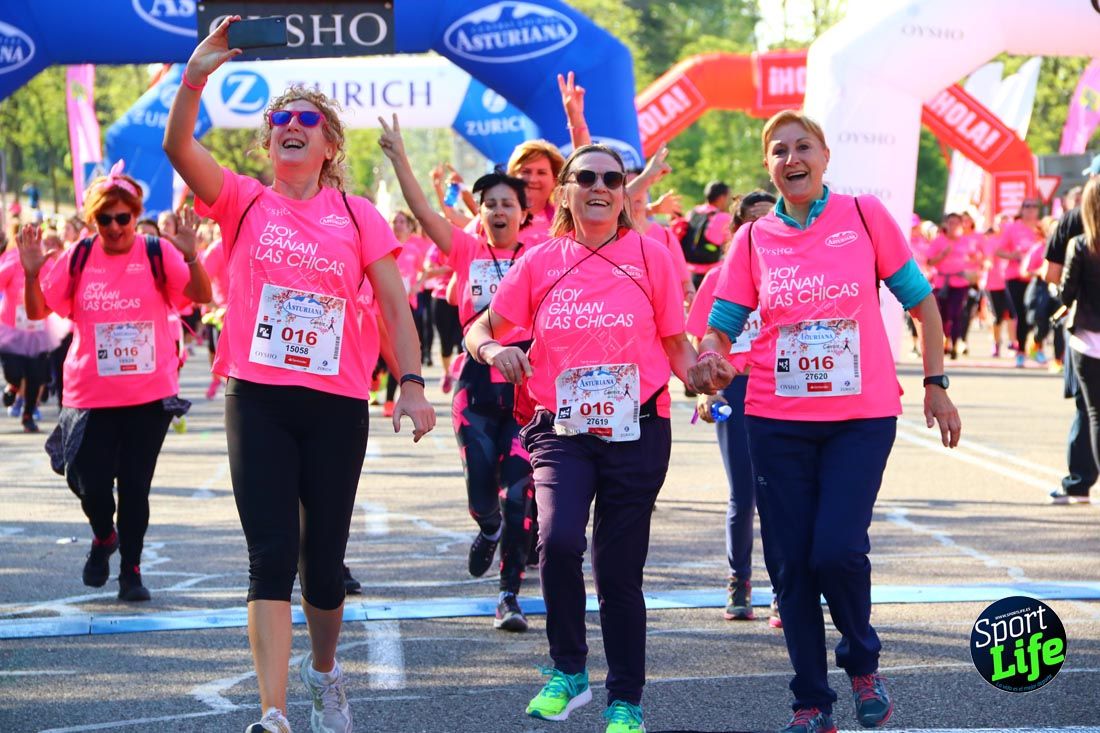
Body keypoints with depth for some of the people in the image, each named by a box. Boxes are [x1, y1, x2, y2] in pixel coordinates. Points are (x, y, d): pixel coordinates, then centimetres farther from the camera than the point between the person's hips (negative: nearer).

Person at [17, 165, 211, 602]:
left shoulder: (157, 255, -3)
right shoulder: (76, 259, 2)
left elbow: (202, 296, -12)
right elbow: (37, 311, 4)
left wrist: (190, 257, -28)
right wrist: (31, 272, -13)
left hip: (149, 394, -1)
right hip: (91, 396, 1)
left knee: (135, 484, 3)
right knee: (92, 483, -2)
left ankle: (131, 571, 17)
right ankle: (104, 537, 31)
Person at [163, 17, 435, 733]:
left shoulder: (358, 216, 5)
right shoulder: (244, 202, 4)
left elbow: (396, 306, 4)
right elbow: (179, 146, -12)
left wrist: (412, 385, -6)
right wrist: (196, 76, -25)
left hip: (337, 404, 1)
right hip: (257, 398, -1)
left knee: (324, 561, 10)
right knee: (271, 557, -8)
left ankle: (324, 672, 38)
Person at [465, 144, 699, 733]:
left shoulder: (650, 255, 2)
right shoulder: (540, 262, 4)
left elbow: (676, 343, 7)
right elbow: (480, 329, 9)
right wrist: (492, 349, -14)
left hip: (636, 430, 0)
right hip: (562, 428, 0)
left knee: (619, 568, 4)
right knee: (558, 539, -24)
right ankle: (568, 672, -4)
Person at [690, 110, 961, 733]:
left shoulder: (864, 215, 0)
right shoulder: (754, 239, 4)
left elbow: (920, 301, 5)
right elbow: (720, 327, 5)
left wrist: (937, 384, 3)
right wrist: (711, 360, -18)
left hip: (863, 417, -2)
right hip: (779, 420, 2)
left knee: (838, 550, -15)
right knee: (794, 565, 3)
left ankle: (863, 662, 13)